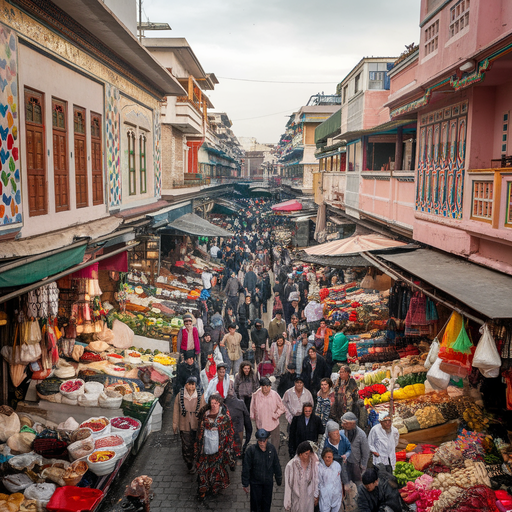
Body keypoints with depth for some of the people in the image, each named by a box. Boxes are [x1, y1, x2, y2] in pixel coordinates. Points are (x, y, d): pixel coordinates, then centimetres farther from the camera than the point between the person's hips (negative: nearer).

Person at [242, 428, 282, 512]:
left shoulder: (272, 448, -10)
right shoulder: (251, 450, -19)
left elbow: (276, 465, 4)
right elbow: (246, 468, -10)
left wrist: (279, 479, 12)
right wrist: (245, 484, -6)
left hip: (268, 482, 3)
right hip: (255, 482, -2)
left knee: (267, 503, 16)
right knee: (256, 503, 6)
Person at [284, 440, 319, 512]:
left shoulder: (313, 464, -12)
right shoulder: (291, 465, -20)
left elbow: (315, 481, 1)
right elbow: (288, 485, -12)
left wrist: (316, 496, 8)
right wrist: (287, 503, -6)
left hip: (309, 498, 2)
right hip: (296, 498, -2)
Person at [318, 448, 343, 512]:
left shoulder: (337, 465, -2)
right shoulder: (319, 467, -15)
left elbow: (340, 480, 11)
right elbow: (317, 484, -6)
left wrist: (342, 493, 17)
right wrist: (317, 497, -1)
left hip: (337, 497, 4)